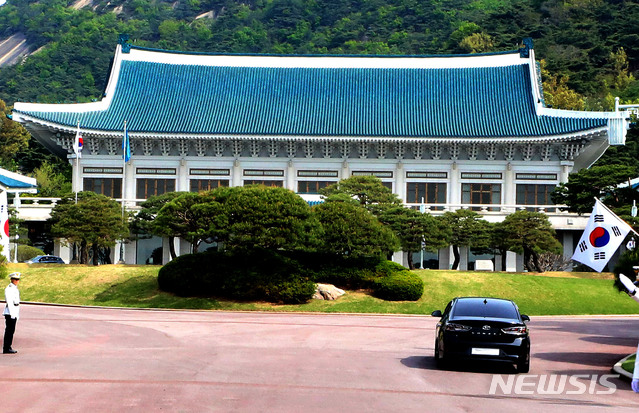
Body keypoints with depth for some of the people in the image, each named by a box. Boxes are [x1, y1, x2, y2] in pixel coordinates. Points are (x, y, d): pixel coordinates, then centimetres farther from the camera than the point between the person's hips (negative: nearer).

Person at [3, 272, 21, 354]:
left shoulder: (15, 288, 17)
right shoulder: (9, 289, -12)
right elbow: (9, 302, -18)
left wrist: (17, 314, 22)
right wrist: (12, 314, -22)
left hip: (14, 312, 9)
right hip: (10, 311, -9)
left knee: (11, 330, 10)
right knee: (9, 330, -9)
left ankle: (8, 347, 13)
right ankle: (6, 348, -8)